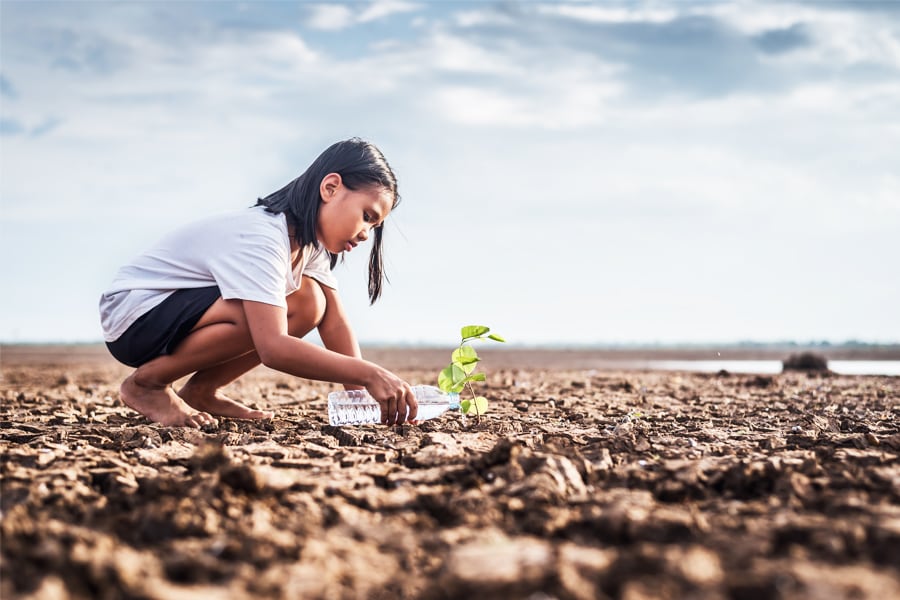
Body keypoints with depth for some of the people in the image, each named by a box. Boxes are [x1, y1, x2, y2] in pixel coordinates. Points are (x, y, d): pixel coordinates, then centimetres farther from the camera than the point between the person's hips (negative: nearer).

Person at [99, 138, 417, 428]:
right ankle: (146, 383, -11)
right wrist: (370, 374, -42)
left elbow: (334, 321, -5)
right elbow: (272, 348, -41)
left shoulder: (308, 238, -2)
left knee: (309, 304, -6)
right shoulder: (258, 239, -31)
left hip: (186, 313, 9)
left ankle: (201, 391, 2)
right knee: (259, 317, -32)